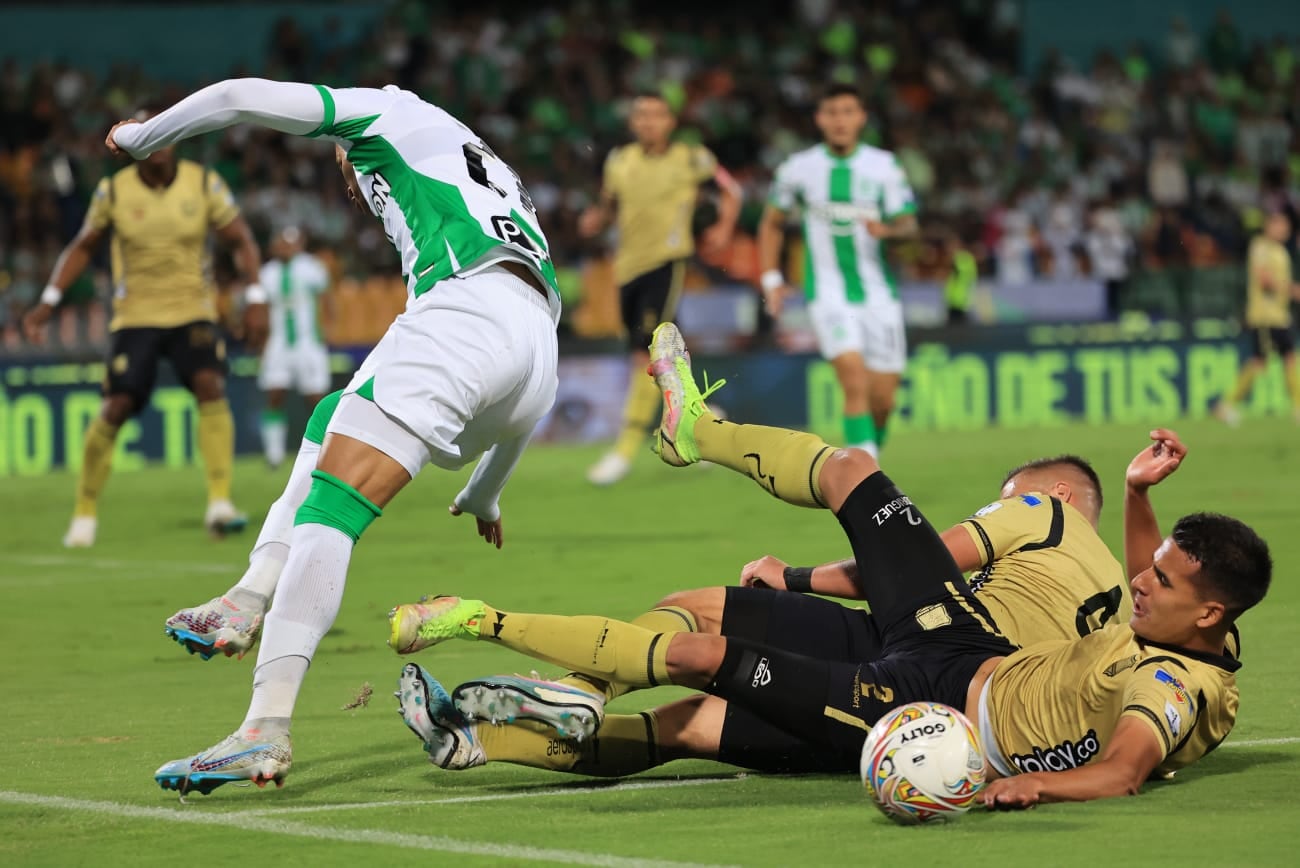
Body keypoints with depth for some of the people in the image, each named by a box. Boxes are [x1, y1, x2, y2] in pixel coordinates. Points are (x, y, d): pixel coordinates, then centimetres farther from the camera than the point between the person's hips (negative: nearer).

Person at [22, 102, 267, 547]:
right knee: (117, 407, -9)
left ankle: (220, 503, -25)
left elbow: (242, 242, 2)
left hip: (193, 311, 0)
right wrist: (47, 302, 3)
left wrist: (255, 299, -11)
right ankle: (85, 514, 9)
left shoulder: (205, 184, -4)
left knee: (210, 385, -25)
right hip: (134, 317, 0)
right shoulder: (113, 191, -4)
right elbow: (82, 247, 10)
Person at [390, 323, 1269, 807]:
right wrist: (1140, 492, 6)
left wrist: (1038, 781, -63)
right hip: (977, 650, 9)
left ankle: (485, 622, 7)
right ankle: (700, 430, 45)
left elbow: (1122, 770, -48)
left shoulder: (1180, 689, -30)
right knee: (849, 470, 15)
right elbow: (1148, 577, 19)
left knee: (694, 655, -9)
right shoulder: (1178, 637, -4)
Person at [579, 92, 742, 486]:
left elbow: (729, 188, 11)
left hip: (666, 263, -5)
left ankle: (626, 449, -16)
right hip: (629, 266, 6)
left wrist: (724, 228, -3)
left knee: (646, 353, -16)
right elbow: (610, 204, 20)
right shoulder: (619, 162, 9)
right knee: (644, 357, 10)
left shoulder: (690, 159, -1)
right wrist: (596, 219, -2)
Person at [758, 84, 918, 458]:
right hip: (829, 296, -2)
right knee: (856, 382, -21)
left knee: (883, 401, 3)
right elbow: (772, 223, 14)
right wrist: (771, 280, 6)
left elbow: (908, 223, -2)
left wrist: (887, 229, -25)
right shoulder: (798, 168, 0)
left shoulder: (884, 166, 0)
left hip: (878, 293, 2)